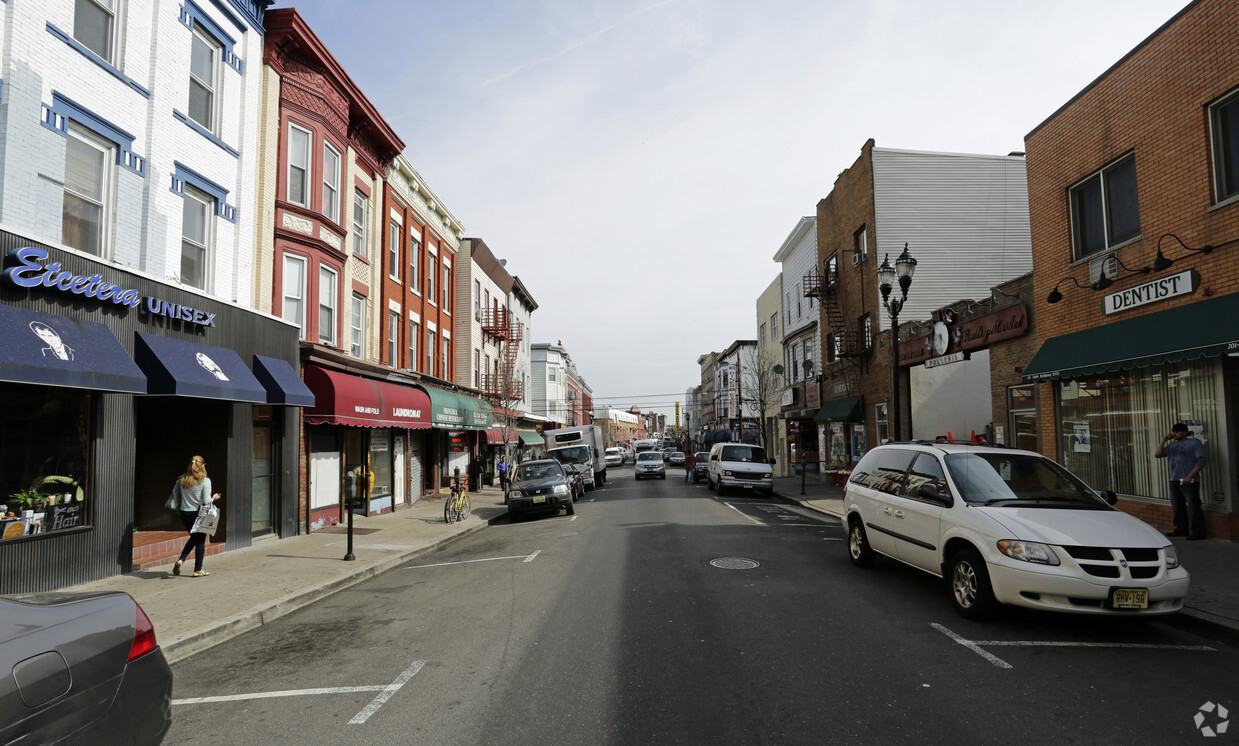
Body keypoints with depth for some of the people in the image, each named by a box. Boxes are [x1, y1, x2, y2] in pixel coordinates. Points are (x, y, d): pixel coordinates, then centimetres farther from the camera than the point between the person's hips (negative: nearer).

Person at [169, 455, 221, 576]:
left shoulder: (182, 479, 2)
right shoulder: (205, 481, -12)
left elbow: (175, 493, 9)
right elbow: (206, 501, -13)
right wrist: (214, 498, 6)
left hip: (184, 513, 5)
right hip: (198, 514, -5)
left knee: (193, 537, 25)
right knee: (200, 541, 8)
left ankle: (180, 560, 7)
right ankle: (198, 570, 13)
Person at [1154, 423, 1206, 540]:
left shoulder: (1194, 443, -3)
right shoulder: (1172, 445, 17)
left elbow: (1201, 462, -9)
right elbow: (1158, 454, 13)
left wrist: (1189, 476, -17)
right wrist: (1163, 440, 6)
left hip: (1189, 481, -7)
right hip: (1174, 481, 7)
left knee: (1193, 507, -7)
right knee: (1177, 507, 12)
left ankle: (1198, 532, -1)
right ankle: (1181, 529, 21)